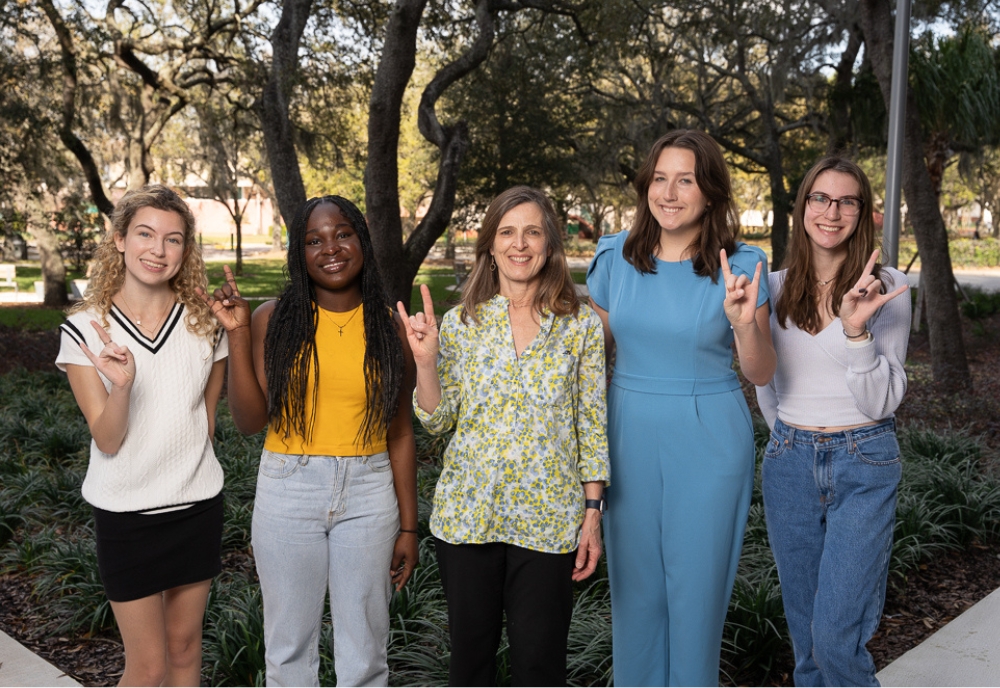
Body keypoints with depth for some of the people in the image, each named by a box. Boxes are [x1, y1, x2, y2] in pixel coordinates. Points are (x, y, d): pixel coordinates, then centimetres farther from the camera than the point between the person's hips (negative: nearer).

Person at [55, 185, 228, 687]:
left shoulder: (204, 324, -4)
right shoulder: (85, 329, -12)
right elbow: (107, 441, -14)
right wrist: (121, 386, -31)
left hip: (197, 504, 3)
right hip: (126, 511, -3)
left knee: (184, 645, 17)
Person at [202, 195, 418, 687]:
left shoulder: (387, 329, 1)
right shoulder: (273, 319, -2)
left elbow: (400, 434, 4)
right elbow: (249, 420, -7)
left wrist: (408, 526, 3)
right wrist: (237, 333, -14)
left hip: (369, 496, 1)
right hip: (288, 492, 0)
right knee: (290, 646, 13)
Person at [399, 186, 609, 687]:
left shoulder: (581, 325, -1)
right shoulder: (461, 321, 2)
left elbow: (592, 425, 1)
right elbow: (438, 420, 3)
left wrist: (593, 513, -1)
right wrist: (425, 359, -12)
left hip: (548, 520, -1)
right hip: (467, 514, 2)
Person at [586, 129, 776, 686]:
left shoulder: (741, 266, -8)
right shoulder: (615, 257, -1)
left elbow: (762, 374, -4)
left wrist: (743, 322, -24)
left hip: (708, 442, -2)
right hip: (628, 436, 3)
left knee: (697, 586, 9)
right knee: (635, 586, 15)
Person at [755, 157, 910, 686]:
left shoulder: (887, 288, -7)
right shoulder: (775, 288, 3)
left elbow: (882, 401, -12)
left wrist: (855, 330, -24)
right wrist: (790, 439, 15)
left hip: (864, 466, -3)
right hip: (789, 463, 4)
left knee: (836, 635, -6)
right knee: (804, 626, 14)